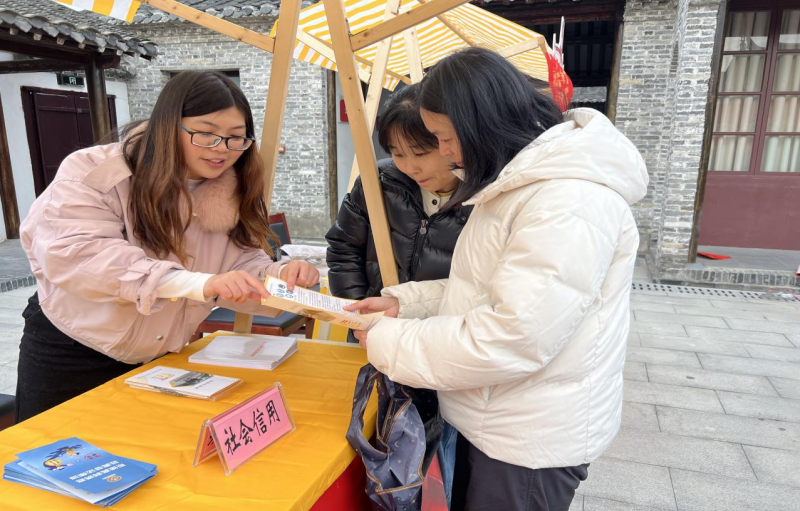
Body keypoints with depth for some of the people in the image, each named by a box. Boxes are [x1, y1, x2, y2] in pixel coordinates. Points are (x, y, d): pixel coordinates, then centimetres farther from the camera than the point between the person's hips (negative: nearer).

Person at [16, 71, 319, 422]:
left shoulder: (232, 199, -5)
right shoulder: (93, 172, -19)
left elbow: (245, 265, -8)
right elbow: (72, 253, -33)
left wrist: (280, 276, -33)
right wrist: (198, 283, -44)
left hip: (162, 360, 4)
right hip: (72, 355, -3)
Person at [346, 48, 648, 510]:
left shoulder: (568, 203, -27)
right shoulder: (521, 183, 8)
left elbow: (508, 339, -29)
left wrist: (387, 342, -18)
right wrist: (405, 302, 2)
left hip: (531, 439, -9)